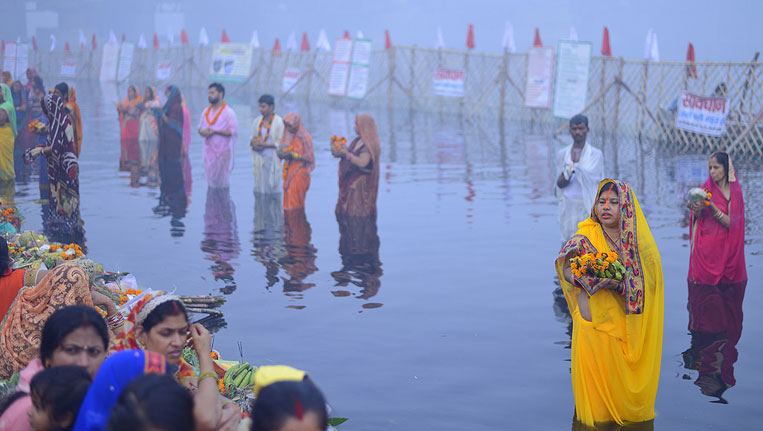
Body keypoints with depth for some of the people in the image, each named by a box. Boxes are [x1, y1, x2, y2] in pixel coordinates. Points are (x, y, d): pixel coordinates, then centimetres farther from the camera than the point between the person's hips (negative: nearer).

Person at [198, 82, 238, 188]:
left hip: (222, 152, -6)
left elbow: (233, 131, -14)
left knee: (222, 182, -4)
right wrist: (203, 131, -7)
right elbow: (200, 128, 18)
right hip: (208, 151, 6)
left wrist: (215, 131, -19)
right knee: (211, 181, 6)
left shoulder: (228, 112, -8)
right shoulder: (206, 111, 12)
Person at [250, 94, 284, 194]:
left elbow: (280, 143, -9)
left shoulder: (279, 122, -8)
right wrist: (254, 142, -8)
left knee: (273, 186, -5)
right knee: (259, 187, 3)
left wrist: (265, 145, -17)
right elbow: (253, 138, 15)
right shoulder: (257, 120, 8)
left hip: (272, 159, -5)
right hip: (259, 159, 5)